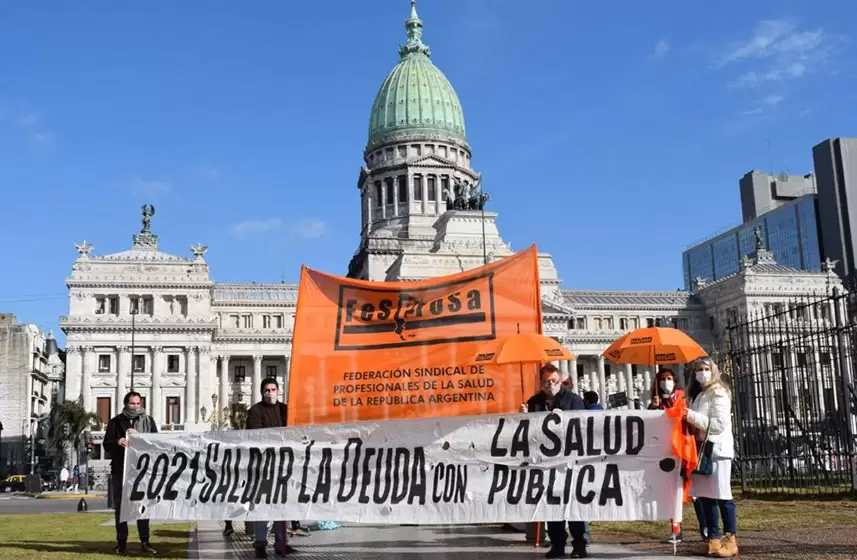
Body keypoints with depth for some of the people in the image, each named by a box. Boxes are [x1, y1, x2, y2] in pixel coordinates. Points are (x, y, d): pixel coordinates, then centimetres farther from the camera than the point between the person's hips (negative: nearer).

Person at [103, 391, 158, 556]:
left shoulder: (148, 421, 9)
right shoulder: (116, 421, 7)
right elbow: (107, 444, 2)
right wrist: (117, 442, -20)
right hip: (120, 469, 0)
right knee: (120, 506, 4)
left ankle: (145, 541, 6)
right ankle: (121, 542, 11)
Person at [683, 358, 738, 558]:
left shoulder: (718, 393, -5)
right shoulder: (696, 394, 19)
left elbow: (719, 424, -15)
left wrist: (691, 415, -15)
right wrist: (685, 416, 10)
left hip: (717, 449, -8)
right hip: (701, 449, 8)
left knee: (722, 495, -7)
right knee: (705, 495, 5)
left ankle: (730, 540, -4)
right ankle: (713, 539, 9)